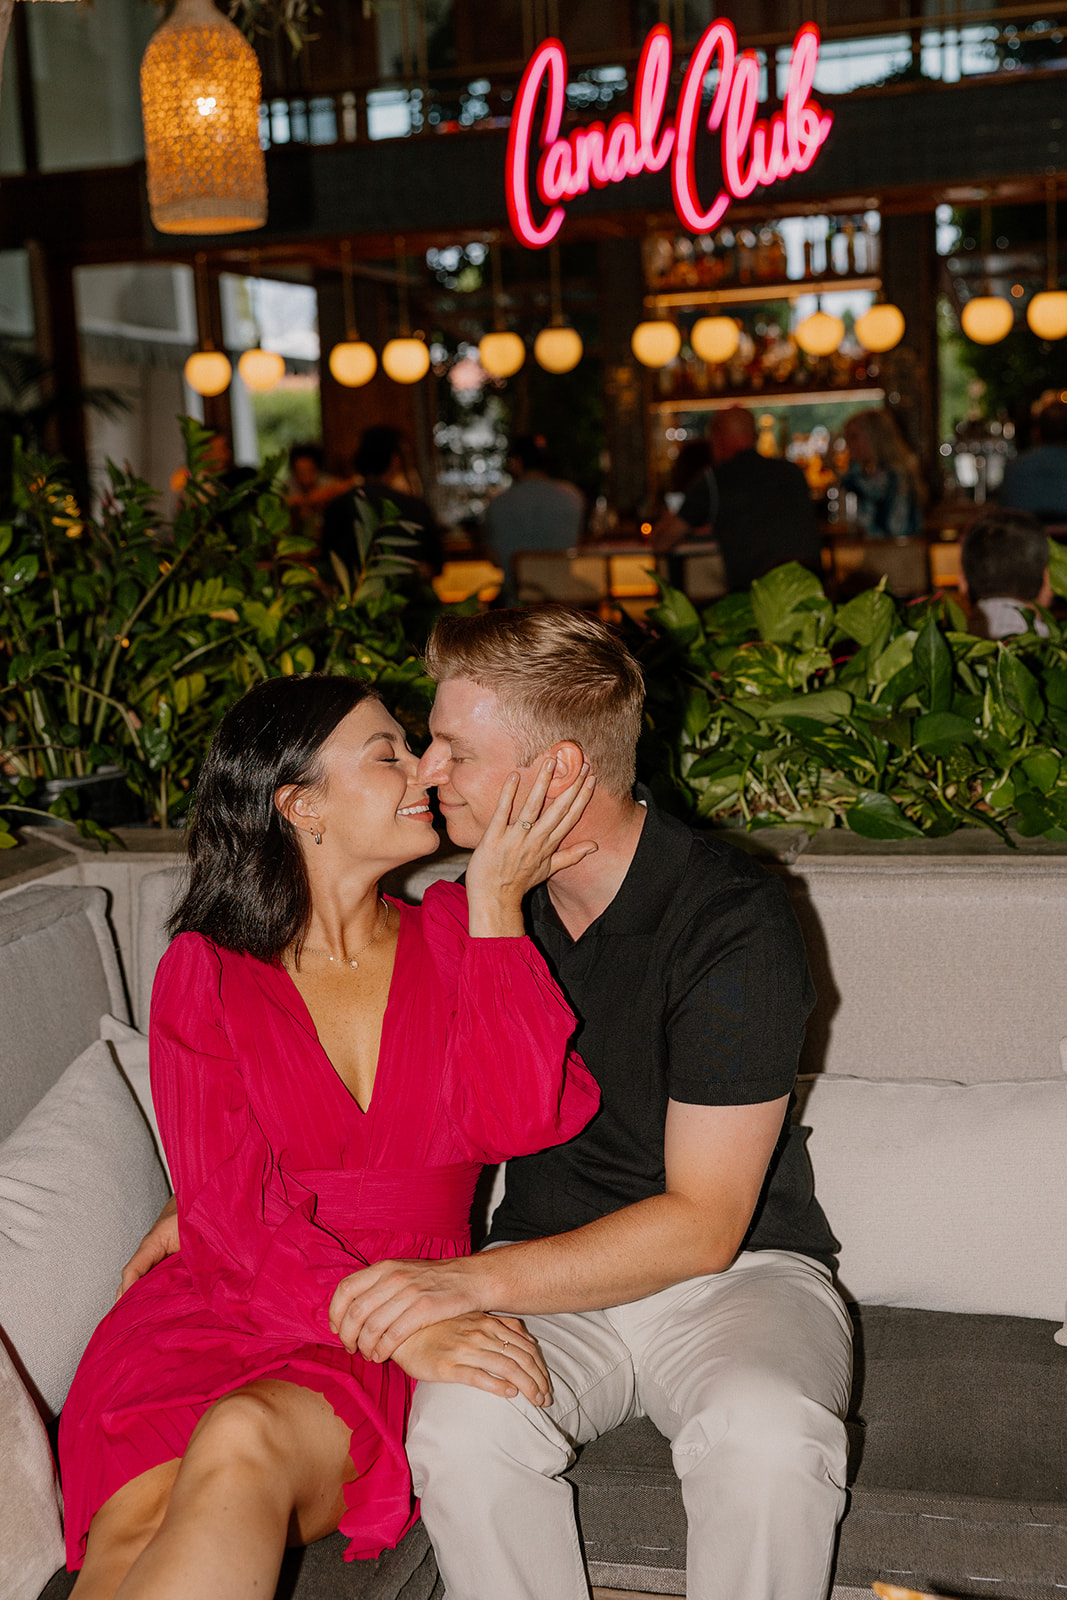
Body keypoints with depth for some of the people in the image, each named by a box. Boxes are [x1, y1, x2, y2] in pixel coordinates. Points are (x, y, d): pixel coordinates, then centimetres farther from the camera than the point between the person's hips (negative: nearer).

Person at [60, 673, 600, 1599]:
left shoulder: (450, 936, 9)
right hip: (219, 1308, 0)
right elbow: (236, 1208, -7)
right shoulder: (204, 973, 4)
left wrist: (496, 907, -11)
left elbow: (518, 1122, -8)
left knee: (244, 1444, -31)